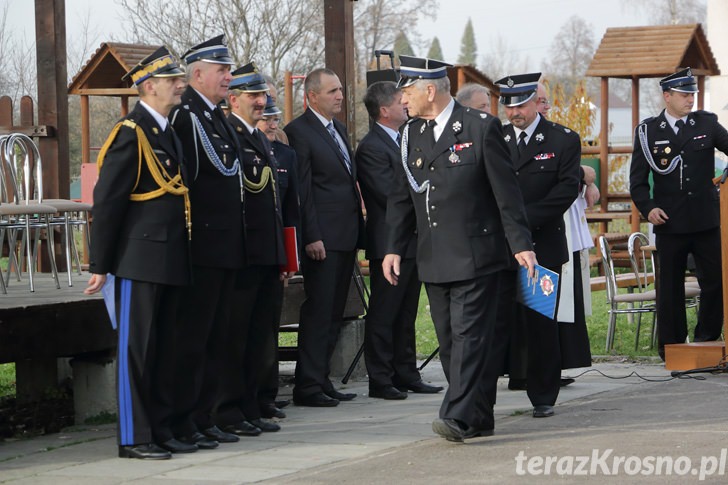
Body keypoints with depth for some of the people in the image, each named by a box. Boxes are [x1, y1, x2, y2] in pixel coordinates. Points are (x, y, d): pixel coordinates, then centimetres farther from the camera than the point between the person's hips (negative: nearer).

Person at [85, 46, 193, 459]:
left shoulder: (170, 132, 15)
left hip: (171, 261, 9)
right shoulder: (130, 133, -11)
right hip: (140, 259, -9)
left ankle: (162, 430, 18)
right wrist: (100, 265, -13)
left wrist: (184, 256, 16)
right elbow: (107, 201, -12)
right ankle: (134, 437, 1)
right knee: (136, 347, -3)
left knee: (167, 347, 12)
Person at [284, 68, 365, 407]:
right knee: (318, 311, -7)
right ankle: (308, 387, -4)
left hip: (346, 238, 9)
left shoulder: (338, 129, 18)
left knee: (333, 314, 11)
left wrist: (358, 230, 16)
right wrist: (311, 237, -18)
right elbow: (302, 189, -13)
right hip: (322, 239, -9)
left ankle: (321, 380, 16)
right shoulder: (299, 131, -9)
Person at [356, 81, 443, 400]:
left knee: (406, 314, 14)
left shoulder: (405, 140, 16)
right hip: (389, 243, -9)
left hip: (412, 241, 9)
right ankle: (380, 381, 1)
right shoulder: (371, 148, -14)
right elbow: (391, 195, -19)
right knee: (383, 315, -3)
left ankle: (406, 375, 20)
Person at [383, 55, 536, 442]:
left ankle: (459, 416, -18)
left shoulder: (481, 128, -6)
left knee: (469, 335, -12)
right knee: (449, 340, 7)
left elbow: (506, 191, -5)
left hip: (474, 254, -6)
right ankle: (480, 417, 14)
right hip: (434, 259, 6)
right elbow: (401, 197, 16)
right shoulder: (411, 135, 11)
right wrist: (394, 248, 8)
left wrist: (520, 244, -8)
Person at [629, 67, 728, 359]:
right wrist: (647, 207, -11)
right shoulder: (648, 131, 4)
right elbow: (638, 178, 4)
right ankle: (671, 348, 11)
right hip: (669, 223, -1)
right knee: (670, 288, 3)